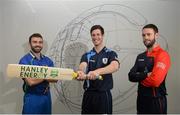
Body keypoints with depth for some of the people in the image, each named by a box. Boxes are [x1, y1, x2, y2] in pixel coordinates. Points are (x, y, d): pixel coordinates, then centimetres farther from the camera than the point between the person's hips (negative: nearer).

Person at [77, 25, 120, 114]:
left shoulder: (110, 53, 0)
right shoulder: (86, 55, 8)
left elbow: (115, 66, -22)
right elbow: (83, 65, -13)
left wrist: (98, 71, -40)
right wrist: (81, 73, -39)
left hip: (104, 95, -3)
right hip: (88, 94, 3)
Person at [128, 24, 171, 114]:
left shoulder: (162, 55, -15)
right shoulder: (140, 56, 9)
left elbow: (155, 80, -26)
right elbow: (131, 76, 0)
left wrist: (140, 78, -7)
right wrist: (146, 75, -17)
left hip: (156, 99, -7)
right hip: (141, 98, 7)